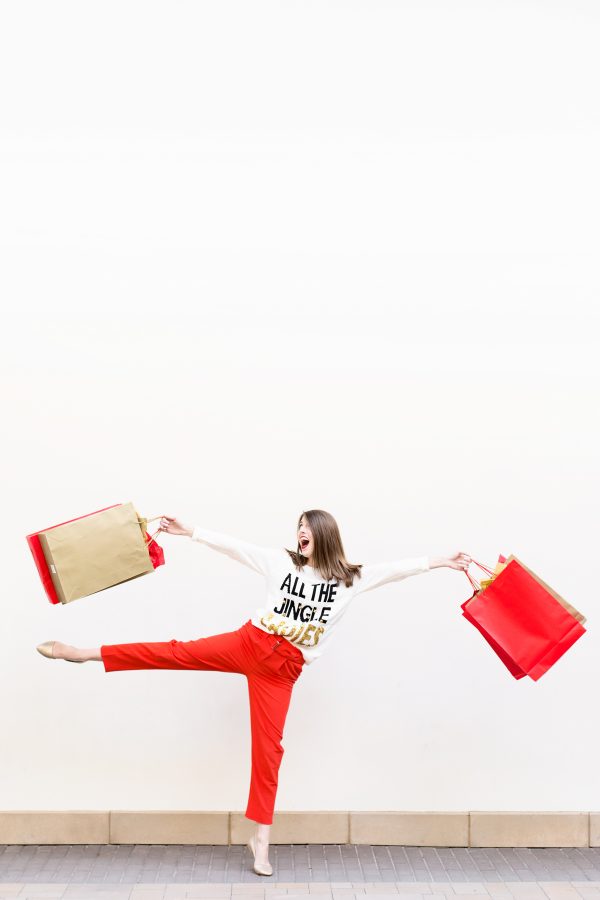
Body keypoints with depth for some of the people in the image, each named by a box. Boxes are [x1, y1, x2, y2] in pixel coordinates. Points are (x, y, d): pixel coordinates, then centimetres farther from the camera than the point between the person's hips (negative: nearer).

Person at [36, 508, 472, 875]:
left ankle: (261, 839, 10)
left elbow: (397, 568, -2)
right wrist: (191, 531, 3)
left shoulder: (351, 578, 2)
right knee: (177, 652, -8)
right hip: (248, 643, 1)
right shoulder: (281, 560, 4)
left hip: (281, 670, 0)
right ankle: (84, 653, 0)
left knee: (269, 747, 0)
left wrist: (441, 561, -8)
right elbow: (234, 544, 5)